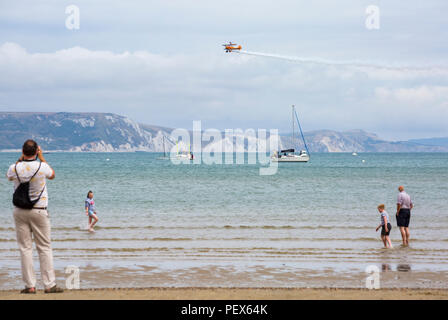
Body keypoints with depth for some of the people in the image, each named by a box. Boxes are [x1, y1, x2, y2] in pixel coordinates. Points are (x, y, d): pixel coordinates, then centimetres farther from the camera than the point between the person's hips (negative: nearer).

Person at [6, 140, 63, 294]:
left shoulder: (15, 168, -8)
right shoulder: (42, 167, -12)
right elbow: (52, 175, 13)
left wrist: (21, 158, 16)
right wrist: (41, 157, 16)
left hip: (20, 211, 2)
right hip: (39, 211, -1)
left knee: (25, 248, 5)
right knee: (44, 248, 4)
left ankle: (30, 285, 3)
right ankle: (50, 285, 3)